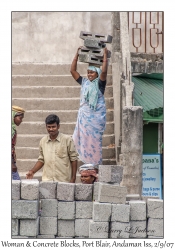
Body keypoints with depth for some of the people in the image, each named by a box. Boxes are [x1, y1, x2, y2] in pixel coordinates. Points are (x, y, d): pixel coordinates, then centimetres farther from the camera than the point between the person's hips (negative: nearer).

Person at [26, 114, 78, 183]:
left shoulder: (67, 139, -2)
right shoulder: (43, 141, 9)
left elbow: (73, 159, 1)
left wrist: (73, 179, -3)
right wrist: (32, 171, 5)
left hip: (64, 181, -3)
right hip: (46, 180, 3)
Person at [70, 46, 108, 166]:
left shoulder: (99, 83, -1)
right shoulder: (84, 82, 12)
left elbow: (104, 71, -17)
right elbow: (73, 70, 12)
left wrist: (105, 55, -12)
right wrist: (77, 55, 10)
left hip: (96, 116, -5)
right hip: (84, 115, 5)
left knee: (95, 140, -3)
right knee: (83, 139, 3)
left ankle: (96, 164, 3)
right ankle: (88, 162, 10)